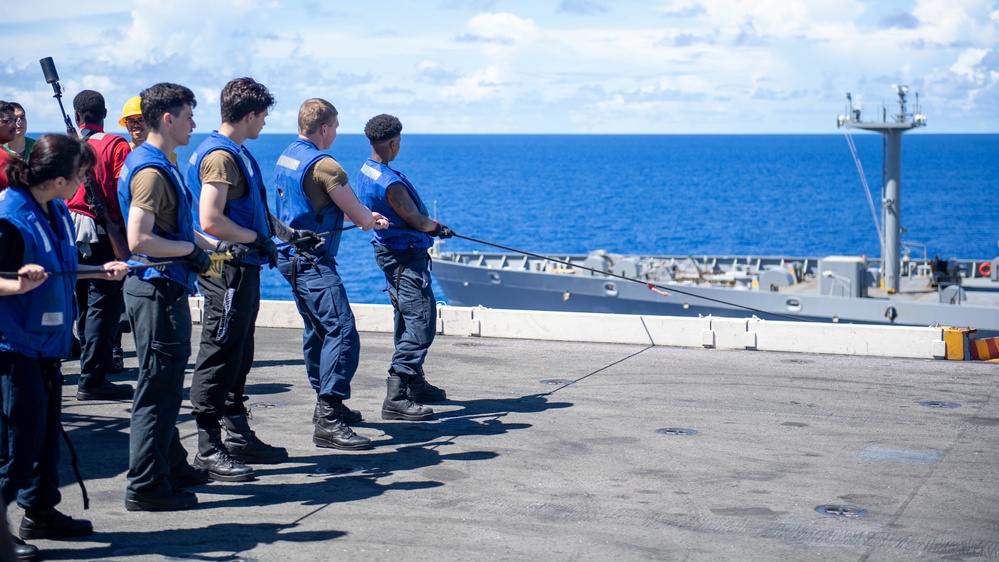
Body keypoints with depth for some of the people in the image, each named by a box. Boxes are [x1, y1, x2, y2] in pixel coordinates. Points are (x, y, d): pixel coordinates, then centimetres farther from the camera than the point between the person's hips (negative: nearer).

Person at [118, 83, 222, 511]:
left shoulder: (160, 166, 15)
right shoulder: (150, 171, -18)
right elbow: (139, 240, -26)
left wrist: (210, 245, 15)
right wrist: (190, 249, -15)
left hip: (166, 288, 11)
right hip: (156, 290, -11)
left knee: (167, 382, 18)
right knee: (158, 386, -6)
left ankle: (171, 467, 29)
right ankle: (146, 485, 0)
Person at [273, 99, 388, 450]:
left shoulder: (285, 158, 13)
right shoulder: (324, 165, -17)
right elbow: (359, 216, -13)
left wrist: (366, 216, 22)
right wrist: (369, 220, 11)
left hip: (291, 258, 11)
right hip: (314, 263, -11)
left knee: (317, 331, 20)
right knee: (342, 333, -15)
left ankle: (328, 404, 31)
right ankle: (328, 421, -22)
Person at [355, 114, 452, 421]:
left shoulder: (367, 171, 7)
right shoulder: (391, 183, -24)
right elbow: (417, 222, -17)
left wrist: (429, 224, 13)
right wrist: (437, 227, 6)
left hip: (389, 251, 11)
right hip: (405, 255, -11)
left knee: (408, 320, 20)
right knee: (421, 322, -12)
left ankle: (415, 383, 32)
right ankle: (396, 398, -16)